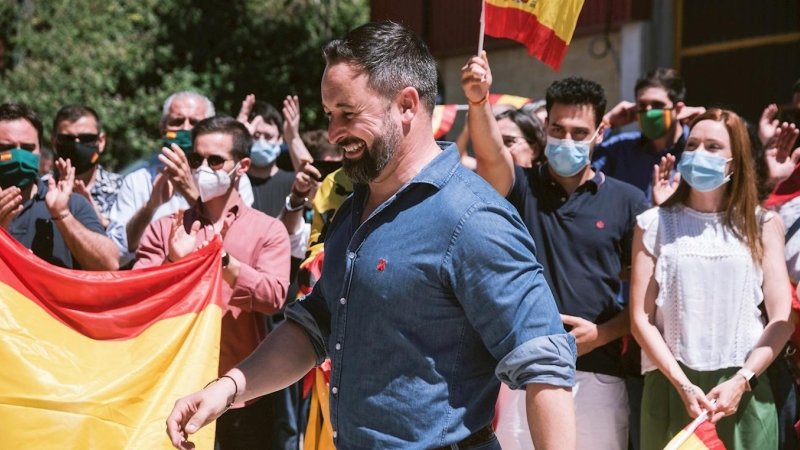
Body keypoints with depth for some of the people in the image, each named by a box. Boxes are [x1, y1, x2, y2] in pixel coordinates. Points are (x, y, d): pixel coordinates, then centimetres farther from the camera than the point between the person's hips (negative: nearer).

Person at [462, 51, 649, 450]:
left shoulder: (627, 201, 5)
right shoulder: (521, 188, 5)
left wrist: (602, 333, -10)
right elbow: (489, 154, -18)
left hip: (596, 373, 0)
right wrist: (478, 102, -37)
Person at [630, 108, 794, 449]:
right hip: (671, 388, 0)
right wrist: (683, 385, -10)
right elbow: (641, 318, 0)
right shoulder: (655, 224, 7)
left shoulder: (762, 225, 8)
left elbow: (782, 319, 1)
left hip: (744, 391, 0)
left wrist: (741, 381, -10)